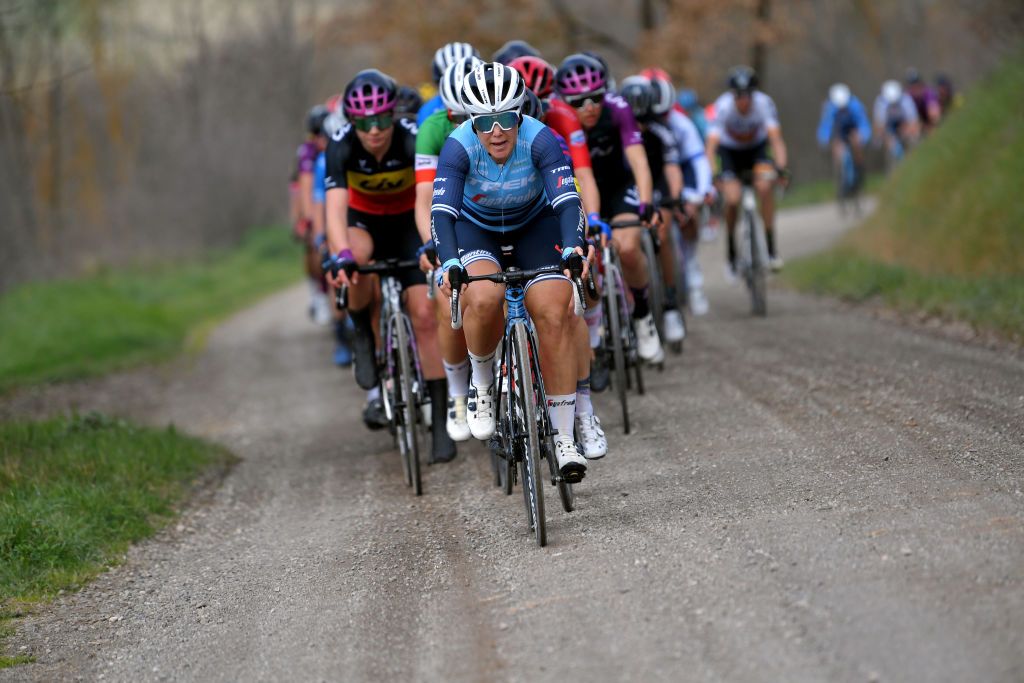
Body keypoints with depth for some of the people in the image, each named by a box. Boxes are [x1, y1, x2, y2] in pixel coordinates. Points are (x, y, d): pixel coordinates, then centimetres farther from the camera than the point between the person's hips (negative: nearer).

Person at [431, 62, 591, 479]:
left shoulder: (540, 139, -29)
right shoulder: (459, 147, -29)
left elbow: (567, 198, -37)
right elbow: (442, 210, -37)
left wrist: (572, 247, -56)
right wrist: (449, 263, -54)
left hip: (534, 225, 1)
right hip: (475, 228, -1)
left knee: (553, 312, -18)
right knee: (484, 298, -32)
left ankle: (563, 438, -12)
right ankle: (481, 383, -3)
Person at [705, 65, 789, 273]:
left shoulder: (764, 103, -28)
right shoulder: (723, 106, -30)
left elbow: (776, 139, -34)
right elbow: (711, 146, -35)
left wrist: (781, 168, -50)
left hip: (757, 149, 1)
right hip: (730, 151, 0)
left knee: (765, 186, -28)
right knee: (732, 199, -21)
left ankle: (771, 247, -19)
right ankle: (731, 252, 2)